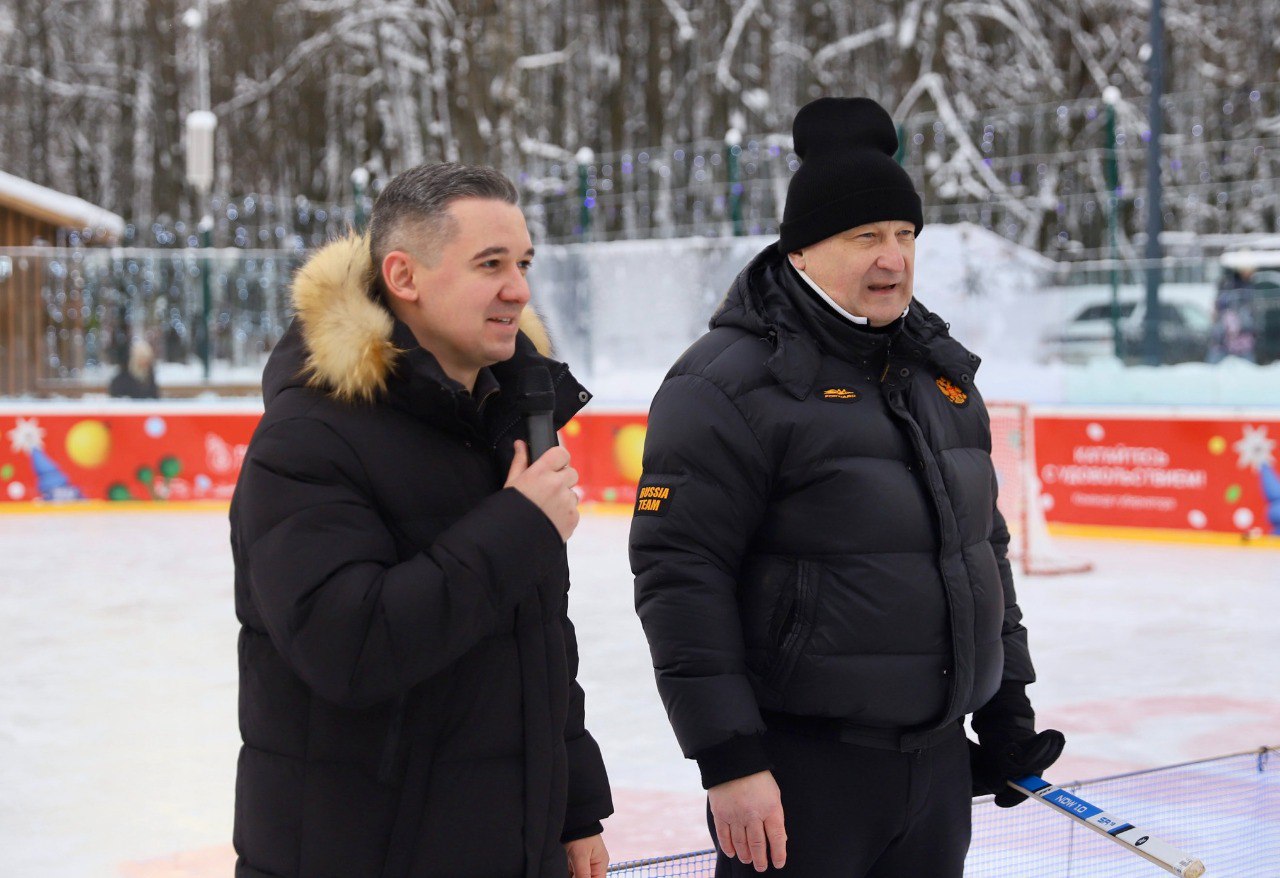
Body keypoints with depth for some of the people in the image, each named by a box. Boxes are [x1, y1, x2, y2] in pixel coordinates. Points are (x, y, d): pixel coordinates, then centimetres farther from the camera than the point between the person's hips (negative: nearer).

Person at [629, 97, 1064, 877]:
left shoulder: (939, 370, 12)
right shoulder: (731, 382, -13)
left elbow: (984, 543, 20)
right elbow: (678, 573, -17)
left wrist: (1006, 707, 18)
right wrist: (728, 757, -19)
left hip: (937, 754, 7)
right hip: (800, 763, -7)